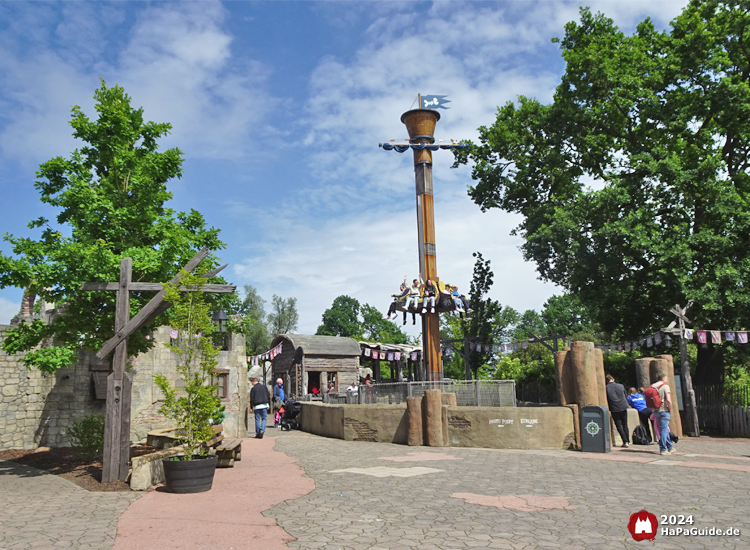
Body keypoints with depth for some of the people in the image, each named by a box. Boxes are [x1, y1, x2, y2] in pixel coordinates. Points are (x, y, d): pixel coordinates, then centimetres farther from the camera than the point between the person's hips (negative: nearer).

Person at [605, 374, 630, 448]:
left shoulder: (606, 388, -8)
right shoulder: (621, 386, 3)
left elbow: (606, 400, -2)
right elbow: (626, 397, 16)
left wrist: (609, 408, 11)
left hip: (614, 409, -3)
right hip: (623, 408, 3)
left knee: (619, 426, 2)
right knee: (625, 425, 13)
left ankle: (625, 441, -4)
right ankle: (628, 441, 15)